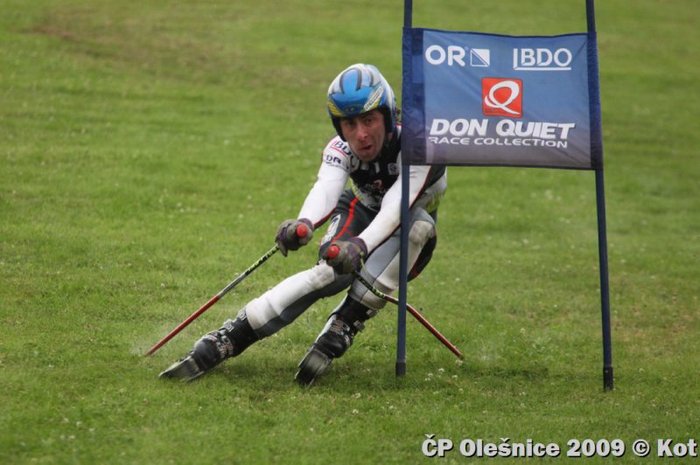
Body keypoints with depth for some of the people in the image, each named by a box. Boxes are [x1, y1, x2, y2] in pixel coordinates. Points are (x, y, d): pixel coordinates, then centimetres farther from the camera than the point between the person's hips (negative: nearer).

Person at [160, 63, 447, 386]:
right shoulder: (341, 149, -16)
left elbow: (395, 209, -43)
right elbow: (325, 188, -37)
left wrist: (360, 246, -63)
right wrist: (303, 224, -61)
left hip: (405, 251, -1)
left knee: (417, 222, -35)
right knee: (331, 271, -33)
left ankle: (344, 326, -34)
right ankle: (226, 340, -37)